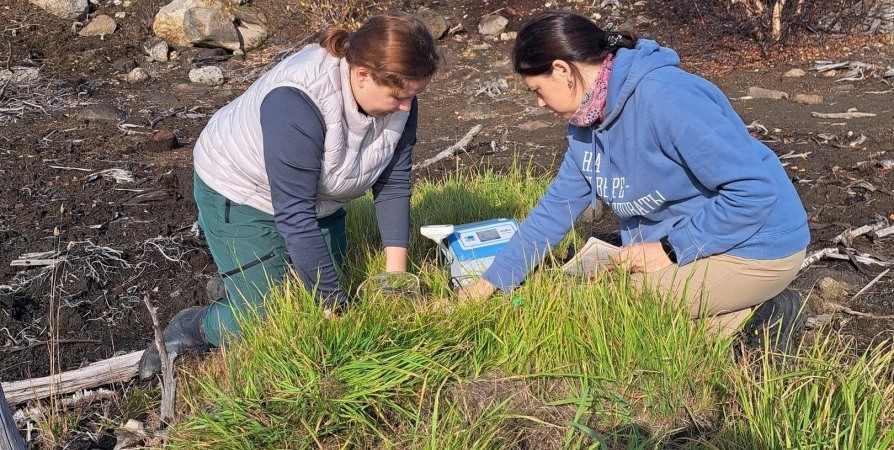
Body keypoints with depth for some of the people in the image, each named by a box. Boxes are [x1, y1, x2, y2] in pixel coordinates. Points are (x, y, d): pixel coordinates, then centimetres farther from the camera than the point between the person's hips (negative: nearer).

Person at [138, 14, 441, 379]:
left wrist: (396, 272, -18)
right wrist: (335, 305, -32)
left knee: (321, 295, 9)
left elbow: (393, 183, -11)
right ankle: (188, 330, 19)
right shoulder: (297, 102, -39)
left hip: (317, 193, 7)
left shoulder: (396, 97, -18)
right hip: (240, 191, -7)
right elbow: (295, 215, -37)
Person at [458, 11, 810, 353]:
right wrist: (491, 282, 8)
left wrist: (671, 249, -22)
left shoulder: (665, 99, -28)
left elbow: (755, 189, -28)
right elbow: (556, 207, 10)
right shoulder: (587, 121, 1)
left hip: (757, 247, -9)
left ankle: (752, 318, -3)